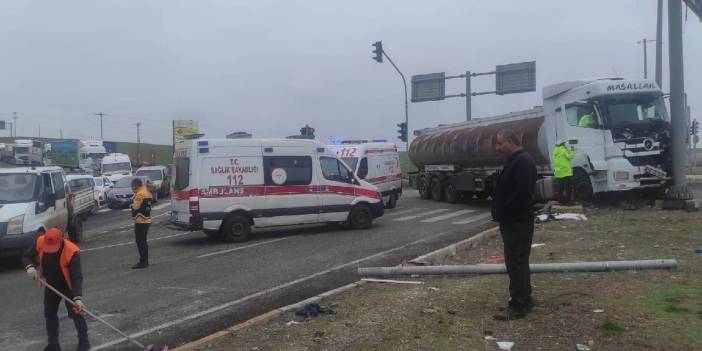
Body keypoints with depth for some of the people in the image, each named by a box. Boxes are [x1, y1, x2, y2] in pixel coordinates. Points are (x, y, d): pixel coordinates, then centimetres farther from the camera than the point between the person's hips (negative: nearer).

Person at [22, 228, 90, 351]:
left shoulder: (72, 251, -33)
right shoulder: (40, 242, -19)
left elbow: (77, 276, -34)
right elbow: (26, 256, -2)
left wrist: (78, 298, -43)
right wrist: (30, 267, -26)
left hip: (68, 285, -5)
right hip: (51, 284, 6)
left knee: (75, 312, -6)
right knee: (49, 314, 12)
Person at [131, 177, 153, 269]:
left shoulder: (140, 194, -16)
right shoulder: (147, 193, 14)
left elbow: (135, 207, -17)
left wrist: (132, 204, 4)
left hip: (140, 221, -10)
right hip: (147, 220, 10)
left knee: (140, 241, -6)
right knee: (143, 241, 16)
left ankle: (143, 262, -5)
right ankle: (145, 261, 21)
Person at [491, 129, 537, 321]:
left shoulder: (523, 161, -17)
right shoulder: (515, 161, 16)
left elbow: (522, 193, -27)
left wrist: (502, 214, -18)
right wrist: (500, 213, 12)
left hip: (517, 223, -11)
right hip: (513, 222, 11)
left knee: (516, 264, -6)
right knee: (518, 263, 16)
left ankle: (518, 307, 1)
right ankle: (524, 301, 26)